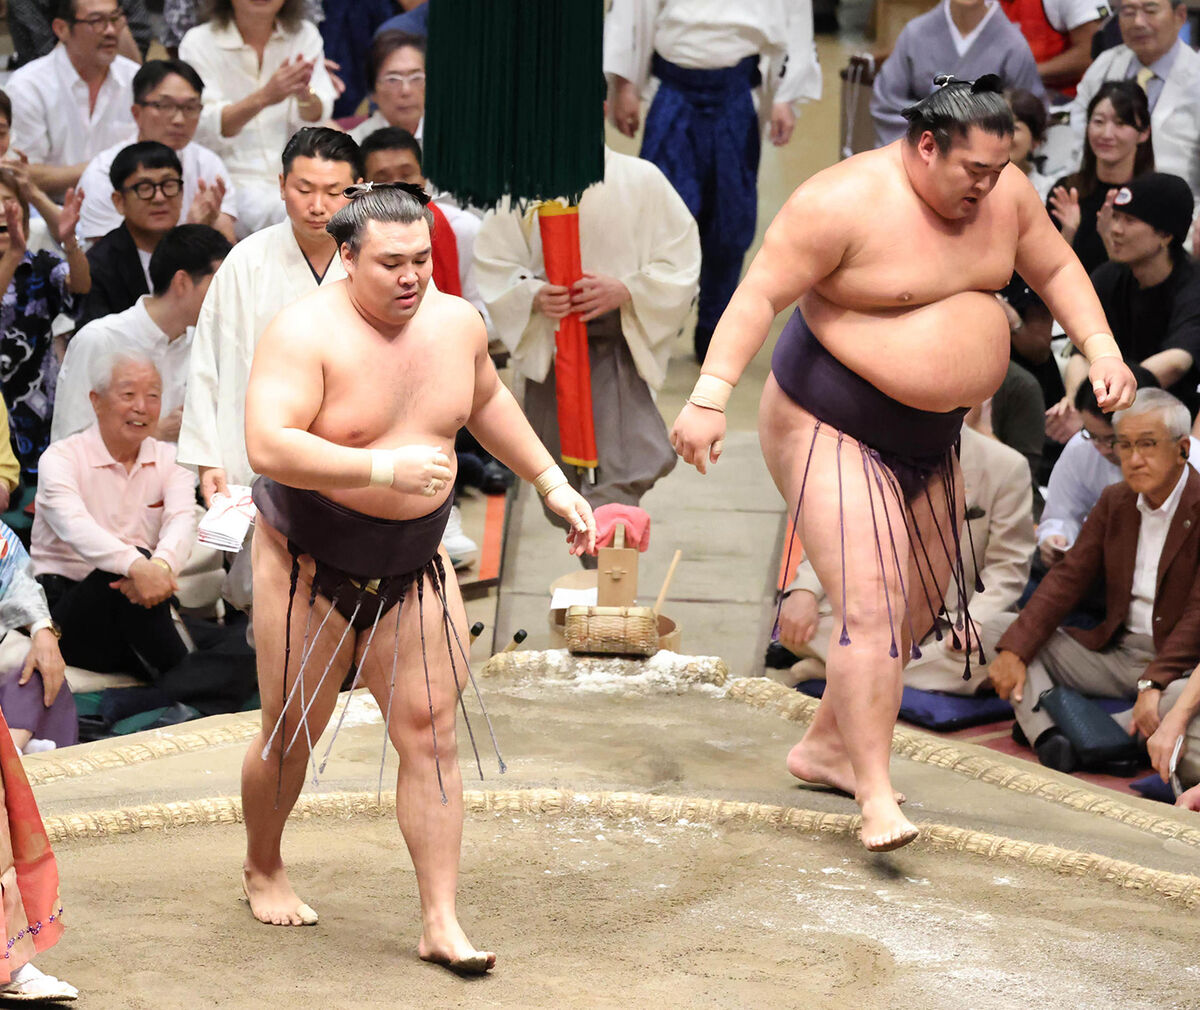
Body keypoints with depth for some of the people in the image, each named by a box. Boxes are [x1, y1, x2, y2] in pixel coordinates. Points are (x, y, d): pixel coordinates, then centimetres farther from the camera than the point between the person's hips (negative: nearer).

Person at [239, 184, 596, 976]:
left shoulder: (457, 323, -1)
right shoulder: (307, 334, -20)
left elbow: (487, 400, 20)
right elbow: (268, 447, -32)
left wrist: (552, 483, 18)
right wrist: (384, 469, -37)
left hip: (414, 567, 4)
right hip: (311, 563, -4)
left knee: (432, 731, -2)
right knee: (292, 733, 9)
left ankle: (442, 922, 2)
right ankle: (263, 868, 36)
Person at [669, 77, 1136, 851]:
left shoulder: (1004, 193, -1)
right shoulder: (843, 203, -22)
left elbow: (1056, 269, 13)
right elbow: (760, 295, -22)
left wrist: (1101, 346, -2)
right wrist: (710, 397, -31)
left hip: (929, 439, 8)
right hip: (831, 429, -8)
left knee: (919, 610, 14)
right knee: (871, 602, -18)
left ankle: (825, 748, 30)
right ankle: (876, 797, -17)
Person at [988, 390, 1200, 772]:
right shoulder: (1114, 501, 10)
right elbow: (1068, 578, 6)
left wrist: (1154, 683, -32)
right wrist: (1014, 650, -8)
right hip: (1113, 651, 7)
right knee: (999, 629, -5)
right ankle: (1049, 739, -30)